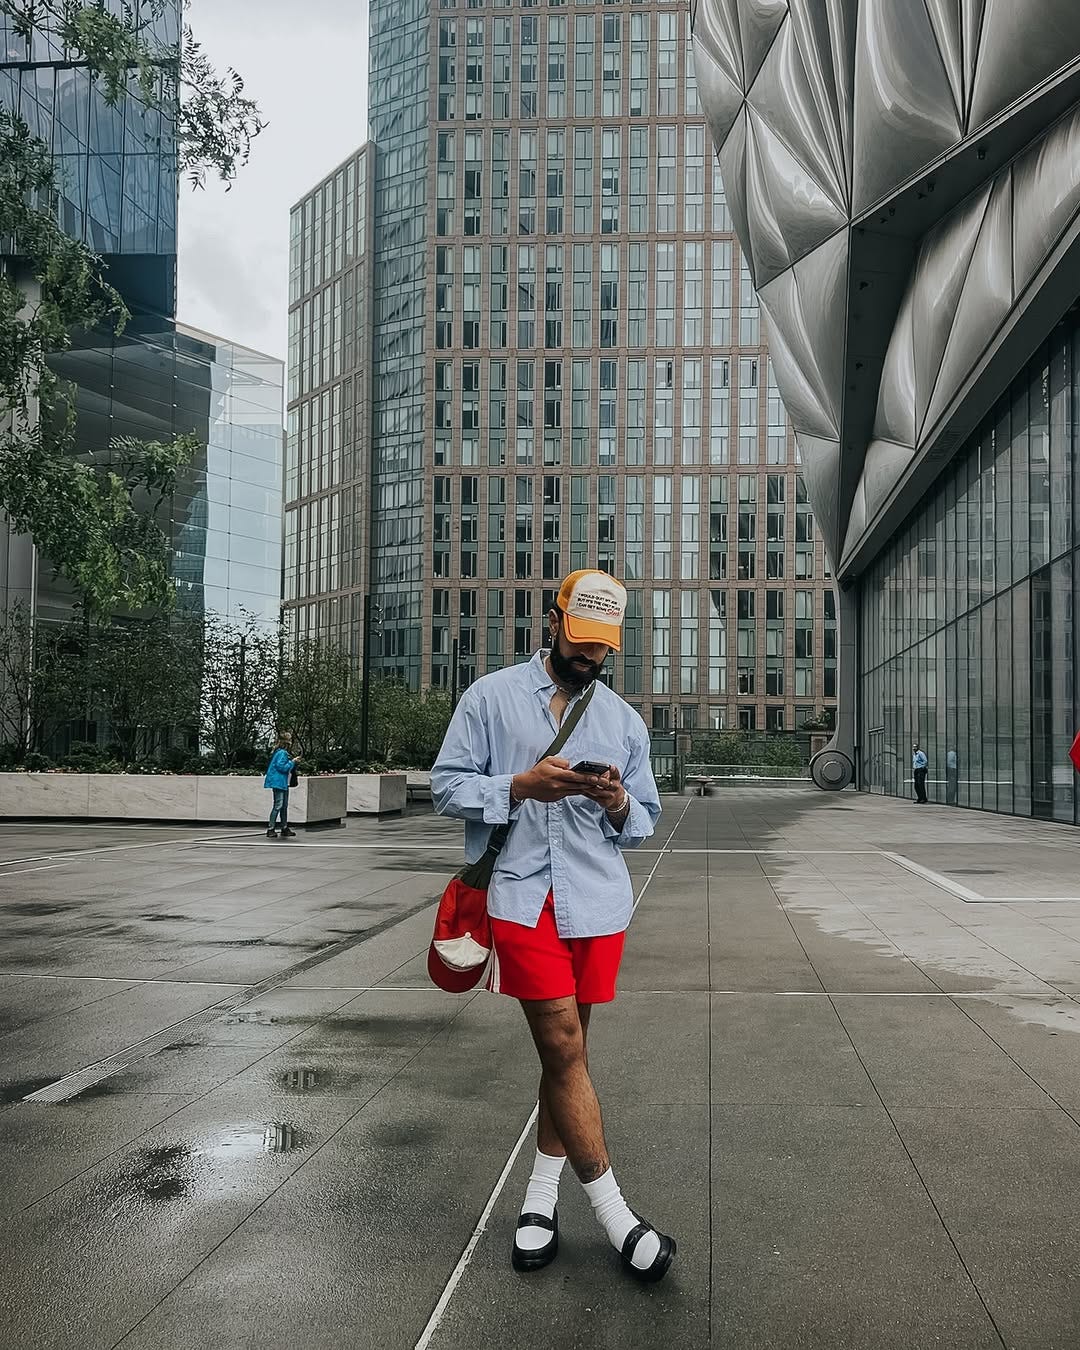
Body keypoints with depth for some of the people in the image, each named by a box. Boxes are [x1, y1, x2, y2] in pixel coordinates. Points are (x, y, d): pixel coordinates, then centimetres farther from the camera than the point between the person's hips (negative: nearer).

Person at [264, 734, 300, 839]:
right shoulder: (281, 753, -15)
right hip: (278, 782, -10)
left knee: (284, 806, 14)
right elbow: (282, 767, -21)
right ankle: (270, 829, -6)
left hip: (283, 783, 10)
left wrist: (294, 761, 6)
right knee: (278, 805, -9)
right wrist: (292, 762, -13)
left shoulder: (285, 753, 15)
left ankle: (285, 828, 22)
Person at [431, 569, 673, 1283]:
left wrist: (620, 805, -7)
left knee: (566, 1049, 10)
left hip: (598, 902, 4)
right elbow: (448, 784, 1)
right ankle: (616, 1214, 5)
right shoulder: (492, 696, 4)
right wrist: (518, 786, -15)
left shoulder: (624, 719, 13)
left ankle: (542, 1196, 25)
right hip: (522, 896, -3)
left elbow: (647, 819, 16)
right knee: (564, 1049, -6)